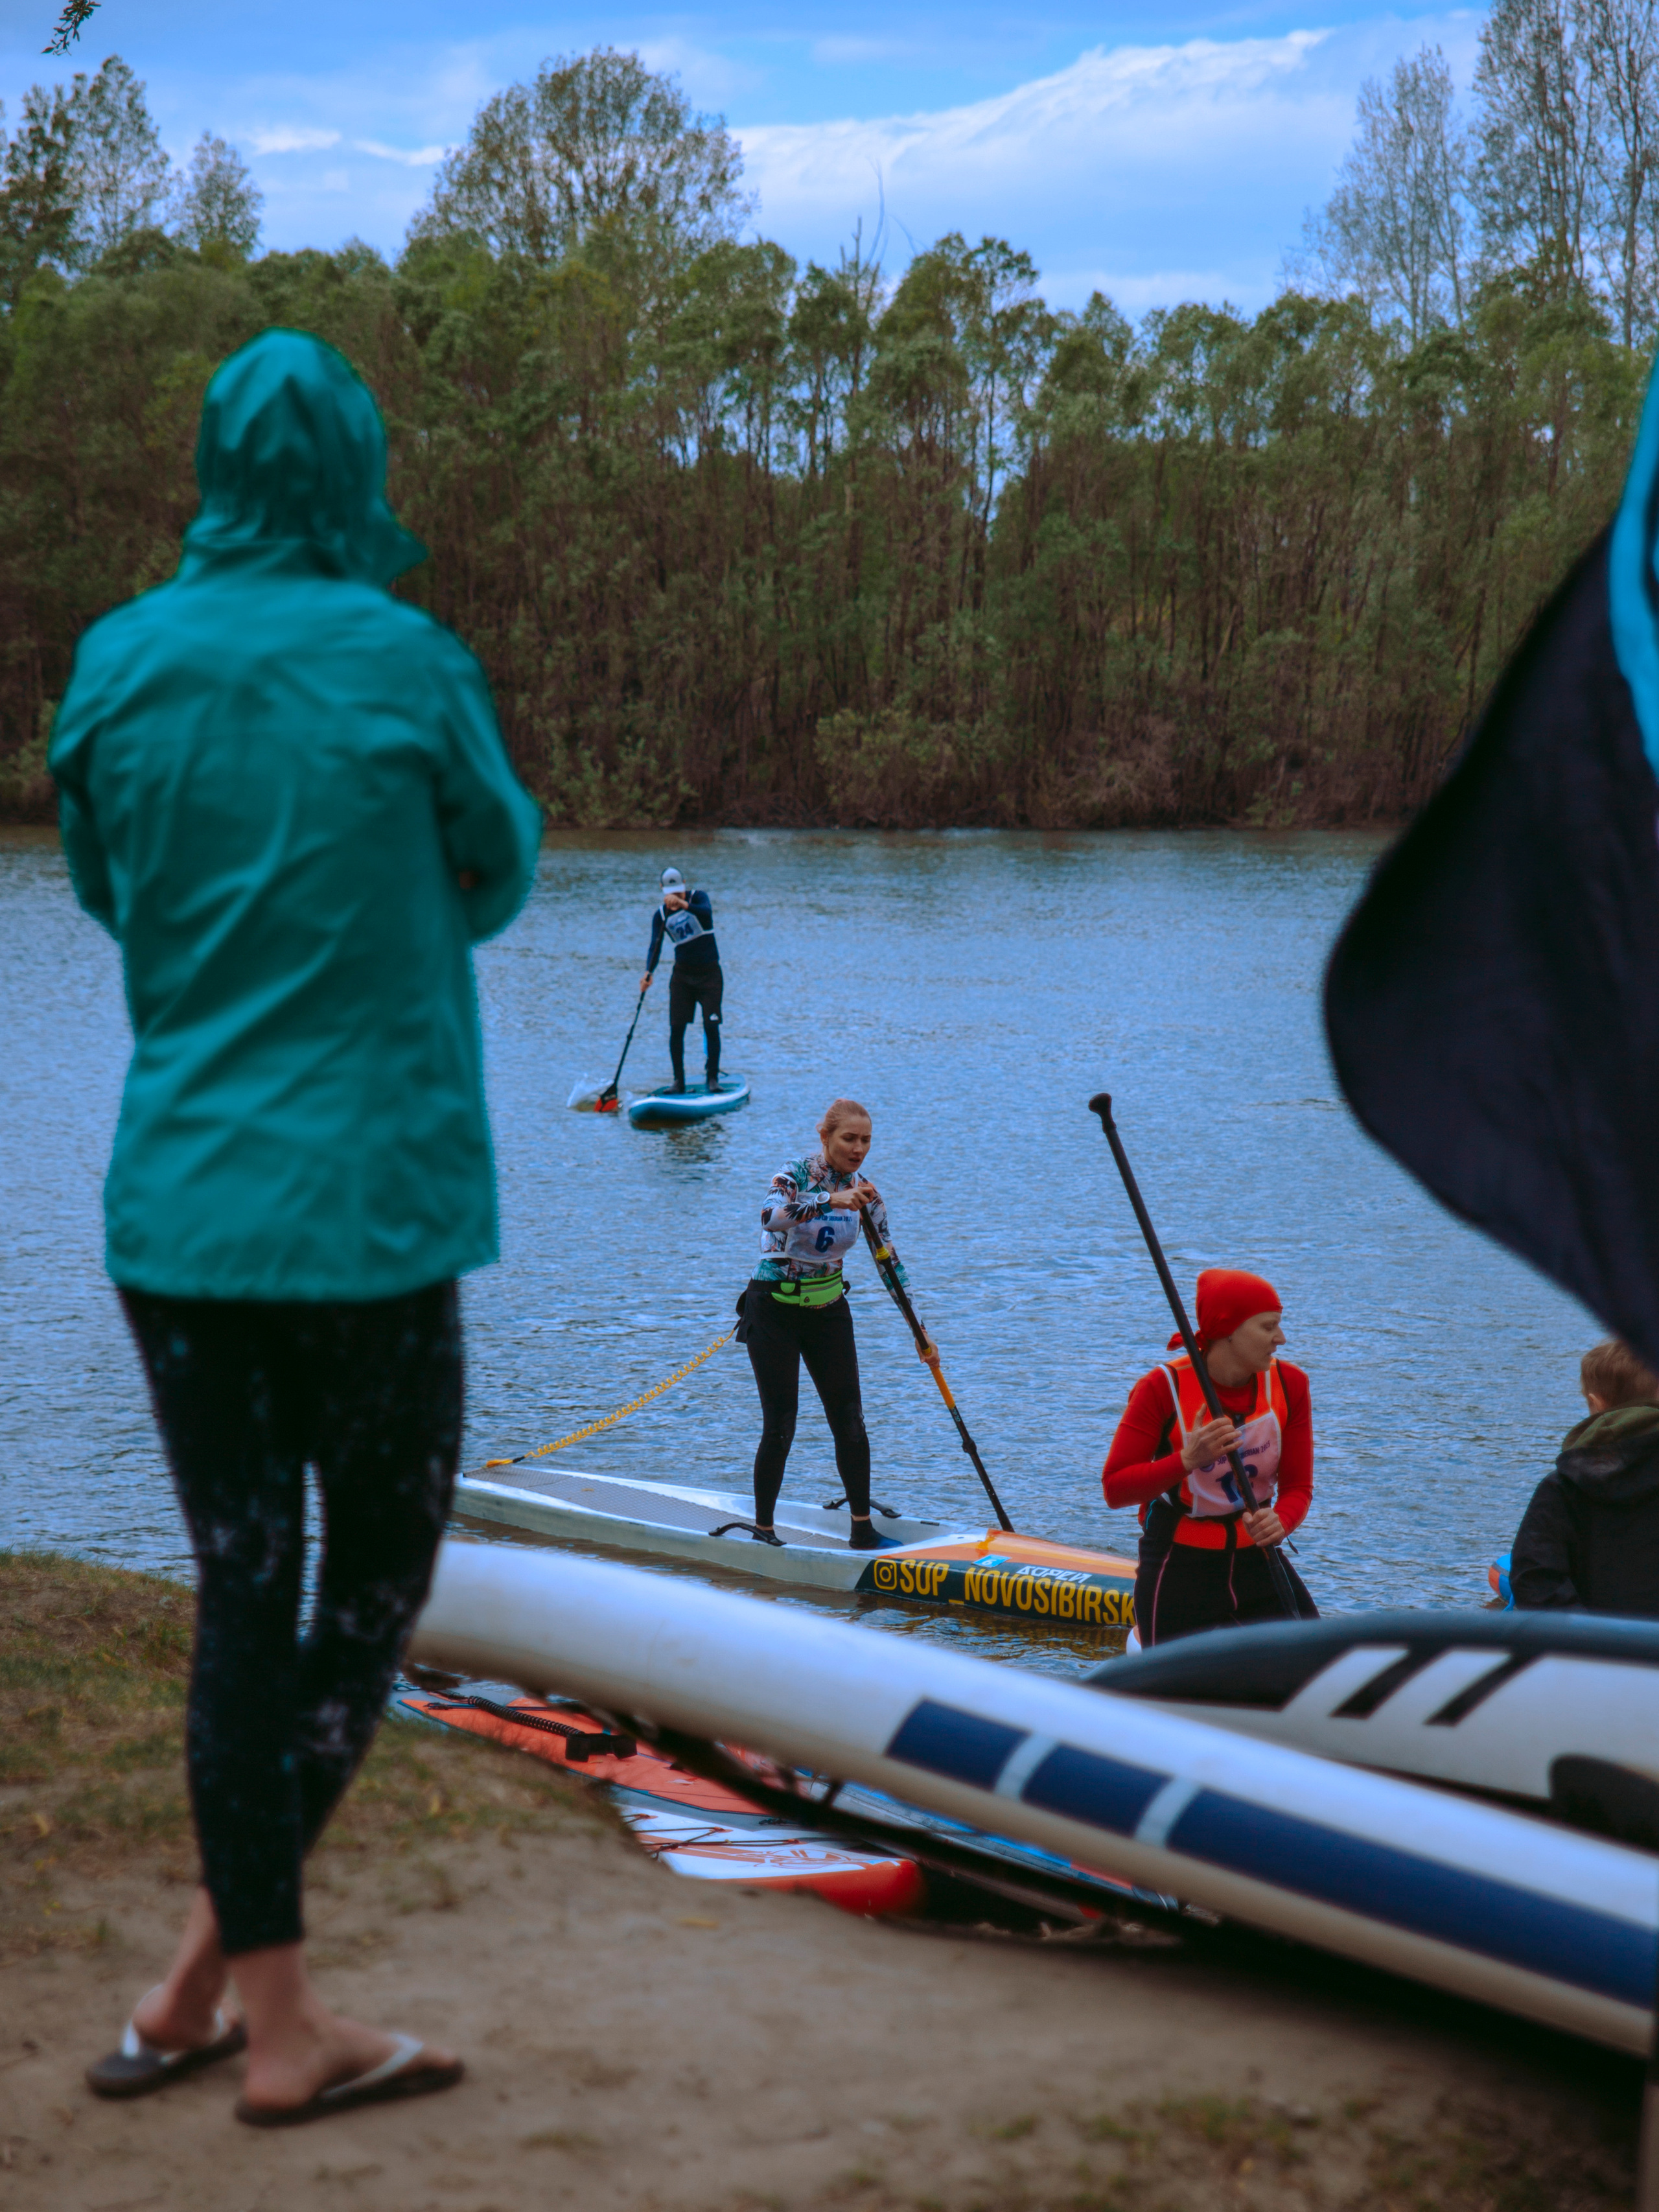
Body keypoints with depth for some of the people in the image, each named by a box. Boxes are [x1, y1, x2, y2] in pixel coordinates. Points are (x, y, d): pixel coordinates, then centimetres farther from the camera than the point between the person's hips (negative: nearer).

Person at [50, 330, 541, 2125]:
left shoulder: (119, 668, 2)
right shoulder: (406, 666, -9)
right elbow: (498, 877, 7)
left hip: (174, 1201, 4)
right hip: (361, 1203, -4)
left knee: (241, 1592, 10)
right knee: (375, 1577, 12)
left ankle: (272, 2014, 16)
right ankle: (210, 1966, 8)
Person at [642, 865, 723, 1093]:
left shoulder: (698, 897, -7)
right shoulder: (661, 916, 0)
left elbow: (706, 913, -31)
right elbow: (655, 946, -11)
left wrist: (683, 904, -49)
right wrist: (649, 973, -29)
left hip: (709, 973, -2)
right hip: (682, 974, 3)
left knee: (711, 1027, -8)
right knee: (676, 1028, -5)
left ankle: (713, 1077, 1)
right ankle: (679, 1080, 2)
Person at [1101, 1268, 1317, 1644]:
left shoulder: (1288, 1384, -3)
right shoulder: (1163, 1388, -15)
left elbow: (1298, 1486, -3)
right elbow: (1114, 1489, -16)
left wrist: (1280, 1521, -25)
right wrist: (1188, 1460, -30)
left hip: (1256, 1562, 4)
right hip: (1179, 1573, -4)